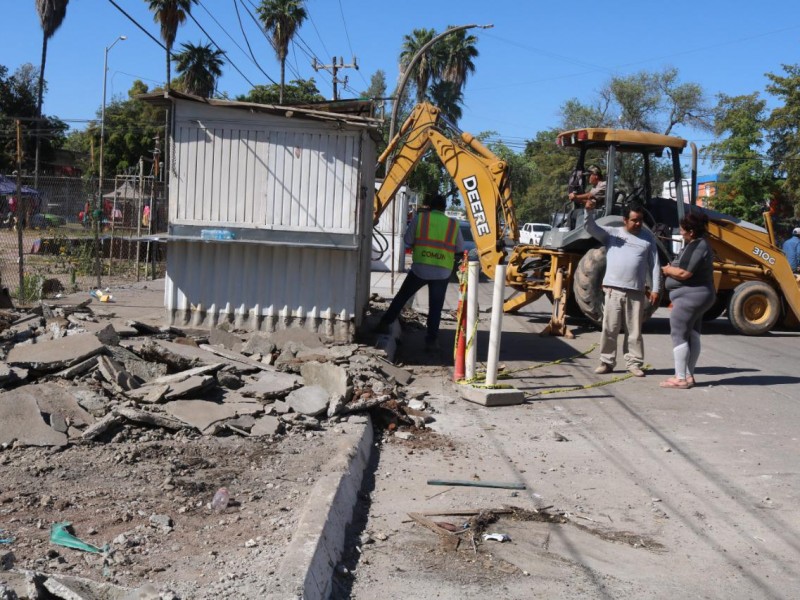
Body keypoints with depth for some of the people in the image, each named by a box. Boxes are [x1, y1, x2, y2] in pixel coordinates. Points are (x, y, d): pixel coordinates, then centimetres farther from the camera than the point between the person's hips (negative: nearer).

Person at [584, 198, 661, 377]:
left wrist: (655, 289, 2)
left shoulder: (648, 238, 9)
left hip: (636, 292, 1)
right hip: (613, 290, -1)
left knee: (634, 331, 5)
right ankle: (607, 362, 11)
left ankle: (634, 363, 13)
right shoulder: (611, 233, 7)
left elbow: (655, 265, 9)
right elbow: (590, 227, -7)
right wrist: (589, 211, -27)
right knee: (609, 329, 2)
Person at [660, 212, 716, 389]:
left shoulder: (697, 247, -20)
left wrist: (668, 270, -6)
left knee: (679, 335, -7)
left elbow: (684, 273, -24)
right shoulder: (698, 244, 14)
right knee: (692, 335, 13)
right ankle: (688, 376, 19)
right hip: (695, 296, 11)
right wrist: (672, 269, 3)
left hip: (690, 296, -11)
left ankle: (681, 378, -6)